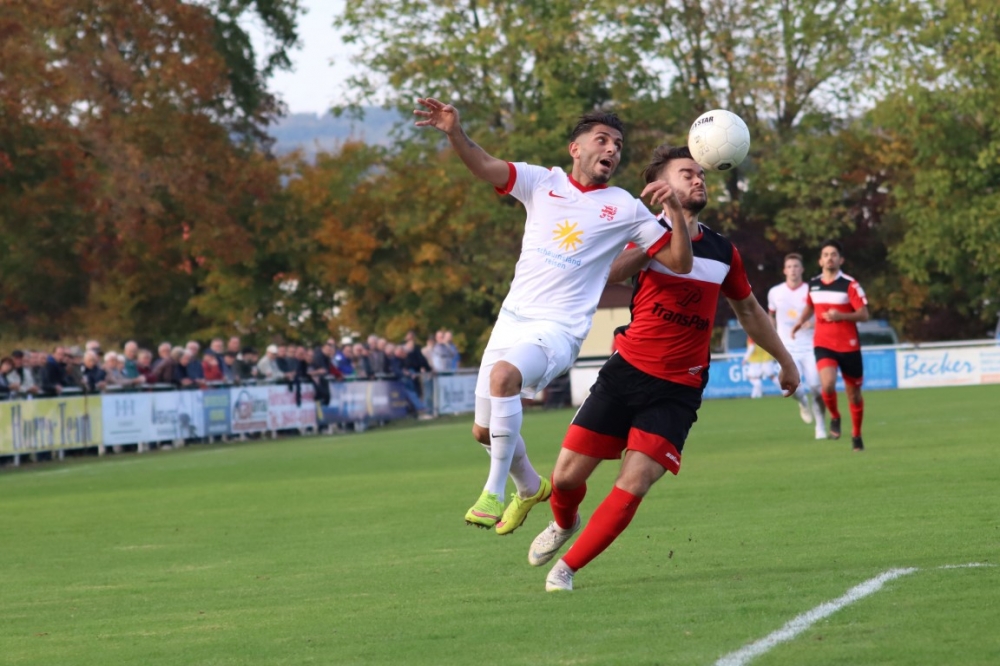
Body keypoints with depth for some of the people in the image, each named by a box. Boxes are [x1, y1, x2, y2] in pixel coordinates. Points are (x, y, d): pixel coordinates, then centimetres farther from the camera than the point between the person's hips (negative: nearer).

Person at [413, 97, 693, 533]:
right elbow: (484, 166, -8)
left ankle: (493, 492, -25)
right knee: (485, 431, 8)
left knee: (504, 374, -34)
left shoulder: (625, 208, 2)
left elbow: (679, 262, 0)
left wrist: (677, 211, -18)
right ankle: (530, 488, 39)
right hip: (512, 318, 4)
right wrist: (455, 133, -28)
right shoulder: (544, 183, 7)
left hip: (558, 330, -4)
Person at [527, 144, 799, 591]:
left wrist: (785, 360, 31)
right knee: (567, 475, 0)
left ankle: (567, 568, 3)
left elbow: (748, 310, 26)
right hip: (627, 371, -2)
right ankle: (564, 524, 36)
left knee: (632, 486, -13)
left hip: (678, 390, 2)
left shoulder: (723, 252, 9)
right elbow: (602, 276, -24)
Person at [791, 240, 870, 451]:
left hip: (849, 346, -2)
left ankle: (856, 435, 28)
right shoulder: (813, 284, 5)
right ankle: (835, 417, 7)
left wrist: (841, 316, -27)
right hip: (823, 345, 2)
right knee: (828, 385, -23)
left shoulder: (850, 285, -8)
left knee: (853, 393, 8)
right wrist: (801, 321, 6)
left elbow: (864, 314, -11)